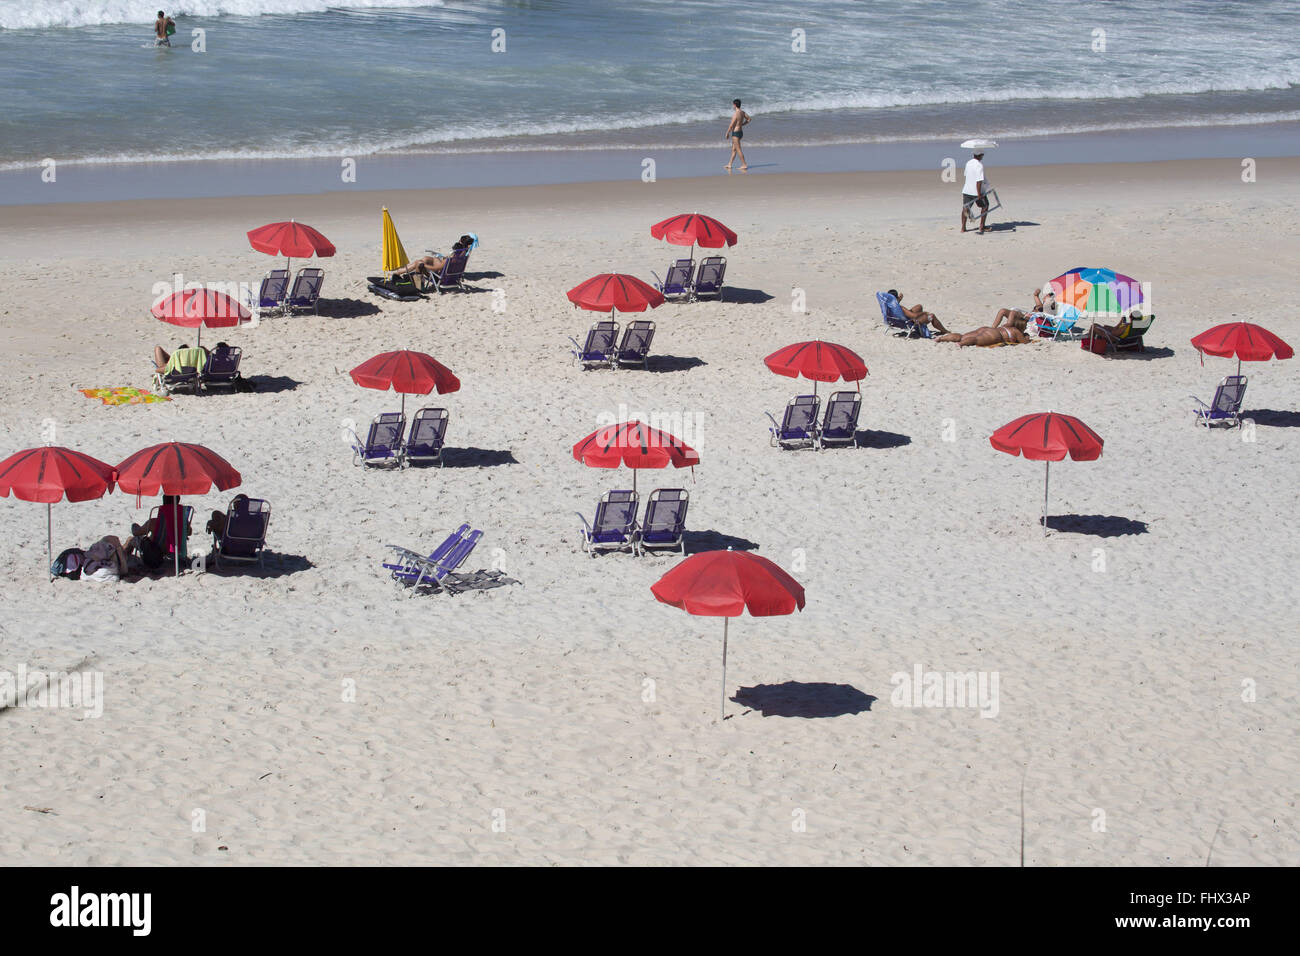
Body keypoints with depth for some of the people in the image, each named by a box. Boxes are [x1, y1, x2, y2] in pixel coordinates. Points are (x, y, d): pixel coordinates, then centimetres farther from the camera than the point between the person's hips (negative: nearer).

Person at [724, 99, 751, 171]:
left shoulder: (736, 114, -20)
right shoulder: (742, 112, 5)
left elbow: (731, 125, -19)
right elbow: (749, 119, 18)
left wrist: (727, 133, -9)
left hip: (735, 132, -9)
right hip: (740, 131, 9)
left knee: (738, 149, -4)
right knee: (733, 149, 15)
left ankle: (744, 165, -4)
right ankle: (729, 164, 20)